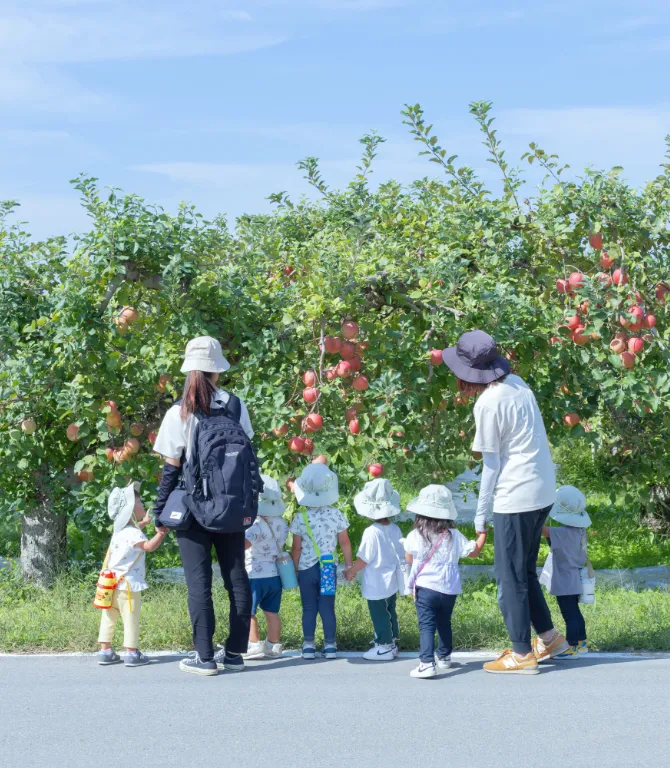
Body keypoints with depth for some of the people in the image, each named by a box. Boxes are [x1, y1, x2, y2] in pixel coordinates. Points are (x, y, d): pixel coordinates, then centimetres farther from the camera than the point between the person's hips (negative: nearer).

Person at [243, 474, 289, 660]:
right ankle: (273, 645, 17)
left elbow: (244, 543, -37)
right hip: (275, 574, 8)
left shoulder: (256, 524, -21)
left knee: (247, 611, 3)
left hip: (255, 575, -8)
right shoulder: (281, 523, 4)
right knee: (272, 611, 13)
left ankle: (254, 644, 4)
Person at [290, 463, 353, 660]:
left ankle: (308, 645, 10)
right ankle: (330, 645, 9)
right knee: (328, 607, 7)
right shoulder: (336, 515, -7)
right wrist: (349, 565, 11)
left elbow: (296, 548, -5)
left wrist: (295, 569, 8)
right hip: (328, 568, 1)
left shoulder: (300, 518, -10)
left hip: (306, 568, -1)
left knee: (309, 608, 8)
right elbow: (345, 543, -1)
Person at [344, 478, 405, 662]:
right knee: (390, 613, 21)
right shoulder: (395, 530, -4)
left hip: (376, 585, -7)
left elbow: (363, 559, -19)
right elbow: (401, 555, 7)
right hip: (392, 583, 7)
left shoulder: (372, 532, -24)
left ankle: (384, 647, 13)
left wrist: (351, 571, -2)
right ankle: (392, 642, 34)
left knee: (379, 616, 5)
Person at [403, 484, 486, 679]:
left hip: (425, 588, -4)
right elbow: (473, 551, 9)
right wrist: (482, 534, 22)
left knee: (426, 626, -7)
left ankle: (427, 663, -21)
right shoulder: (454, 536, -2)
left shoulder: (415, 537, -8)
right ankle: (444, 657, 38)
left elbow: (409, 558, 8)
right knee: (444, 623, 22)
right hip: (449, 589, 4)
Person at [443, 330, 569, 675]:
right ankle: (549, 637, 28)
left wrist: (480, 516, -4)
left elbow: (492, 465, -12)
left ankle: (522, 654, 9)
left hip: (515, 498, -8)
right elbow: (520, 441, 9)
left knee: (510, 577, 3)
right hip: (543, 492, 8)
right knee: (525, 570, 22)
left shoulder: (488, 404, -17)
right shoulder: (516, 383, 6)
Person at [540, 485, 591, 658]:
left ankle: (572, 648, 4)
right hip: (574, 581, 9)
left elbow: (542, 529, -30)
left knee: (570, 614, -2)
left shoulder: (564, 533, -26)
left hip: (565, 583, -9)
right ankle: (581, 643, 30)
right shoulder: (579, 531, 2)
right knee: (574, 612, 20)